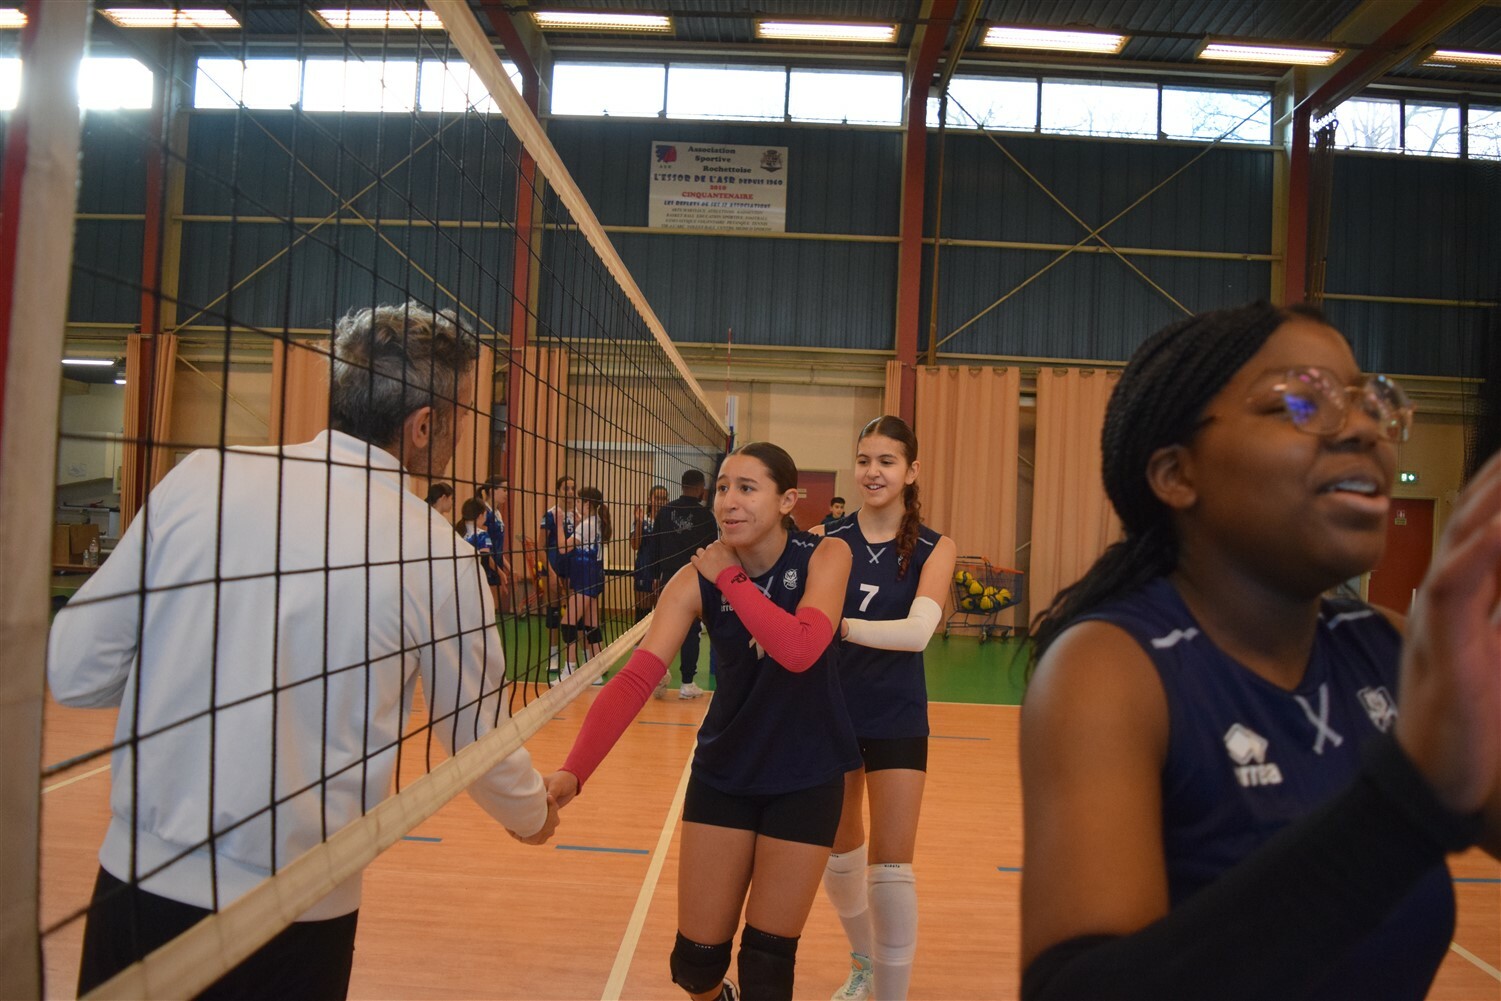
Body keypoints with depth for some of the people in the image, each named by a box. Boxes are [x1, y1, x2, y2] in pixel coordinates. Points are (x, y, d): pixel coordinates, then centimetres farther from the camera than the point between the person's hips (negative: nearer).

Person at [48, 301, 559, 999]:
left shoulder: (202, 478, -8)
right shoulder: (436, 551, -12)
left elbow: (75, 672, -2)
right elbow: (479, 738, 2)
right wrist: (534, 814, 22)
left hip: (137, 882, 2)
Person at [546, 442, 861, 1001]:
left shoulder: (826, 557, -15)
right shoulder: (696, 580, -12)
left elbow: (800, 651, -33)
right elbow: (635, 679, -23)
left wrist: (730, 577, -26)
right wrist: (575, 771, -35)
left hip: (806, 780, -1)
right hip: (722, 773, 2)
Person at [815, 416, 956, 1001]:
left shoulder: (934, 549, -9)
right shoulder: (824, 540, -6)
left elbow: (918, 630, -26)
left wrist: (839, 624, -38)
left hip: (897, 721, -2)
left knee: (890, 870, -3)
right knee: (839, 853, 19)